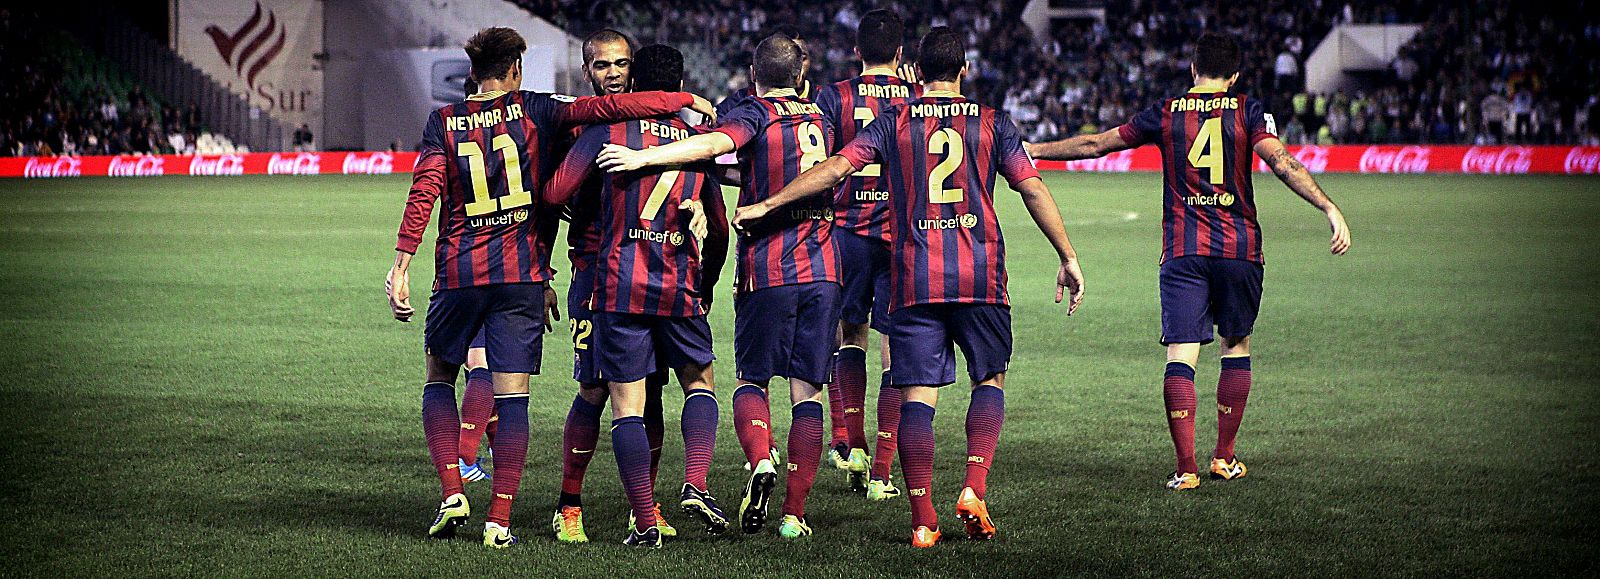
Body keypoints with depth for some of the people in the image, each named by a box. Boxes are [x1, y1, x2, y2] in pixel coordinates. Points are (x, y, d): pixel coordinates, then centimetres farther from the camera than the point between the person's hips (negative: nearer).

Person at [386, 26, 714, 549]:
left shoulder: (444, 122, 4)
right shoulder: (533, 111, 2)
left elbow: (423, 194, -7)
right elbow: (605, 108, -7)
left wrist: (401, 265, -9)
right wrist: (686, 100, 0)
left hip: (459, 271, 1)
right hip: (521, 272, -1)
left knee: (439, 378, 18)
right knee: (512, 396, 1)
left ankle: (451, 492, 3)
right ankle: (499, 520, -3)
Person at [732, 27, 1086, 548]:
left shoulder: (894, 123, 6)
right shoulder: (993, 123, 8)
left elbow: (836, 168, -2)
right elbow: (1033, 189, 2)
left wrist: (766, 205, 3)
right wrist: (1068, 258, 7)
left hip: (913, 278, 0)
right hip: (980, 274, 0)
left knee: (917, 398, 1)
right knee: (989, 380, 16)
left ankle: (923, 520, -2)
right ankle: (974, 490, -1)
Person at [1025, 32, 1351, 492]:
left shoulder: (1166, 112, 5)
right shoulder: (1248, 110, 1)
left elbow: (1096, 144, 11)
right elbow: (1281, 162, -13)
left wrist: (1035, 151, 23)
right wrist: (1329, 208, -17)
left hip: (1182, 251, 0)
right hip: (1239, 248, 0)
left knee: (1180, 356, -3)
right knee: (1237, 347, 16)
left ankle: (1186, 467, -13)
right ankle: (1225, 458, 19)